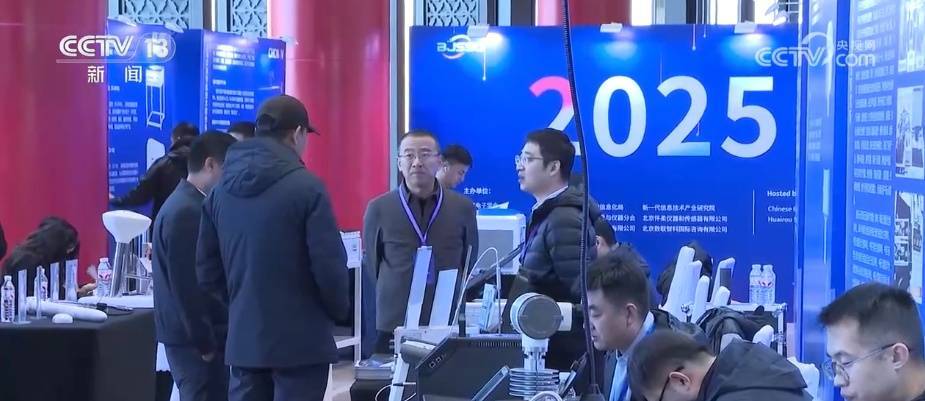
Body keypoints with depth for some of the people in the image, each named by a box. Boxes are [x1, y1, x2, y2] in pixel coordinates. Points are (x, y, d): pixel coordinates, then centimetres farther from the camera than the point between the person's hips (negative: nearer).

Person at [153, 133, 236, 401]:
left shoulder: (188, 205, 13)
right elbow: (186, 287, -21)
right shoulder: (186, 212, -18)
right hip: (194, 340, -10)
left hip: (194, 335, 10)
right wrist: (206, 344, -18)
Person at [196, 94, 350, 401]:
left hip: (243, 339, 6)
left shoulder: (221, 191, 7)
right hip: (300, 339, -5)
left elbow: (206, 271, 11)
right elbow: (329, 266, -12)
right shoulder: (307, 187, -12)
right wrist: (339, 312, 5)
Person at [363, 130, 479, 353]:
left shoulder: (463, 208, 6)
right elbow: (370, 265, 11)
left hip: (449, 325, 1)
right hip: (393, 324, 0)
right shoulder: (378, 209, 4)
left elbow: (470, 266, 14)